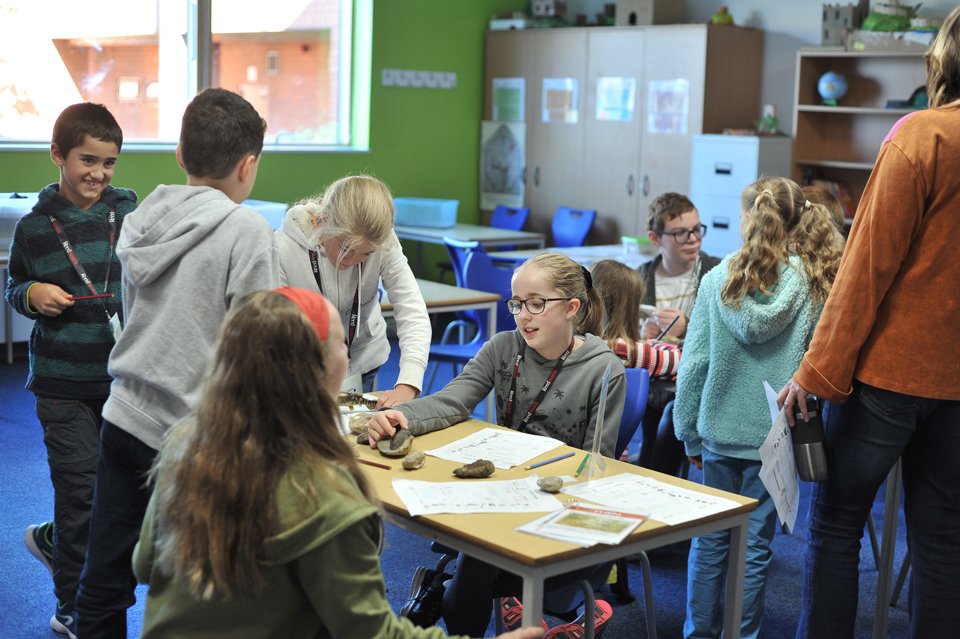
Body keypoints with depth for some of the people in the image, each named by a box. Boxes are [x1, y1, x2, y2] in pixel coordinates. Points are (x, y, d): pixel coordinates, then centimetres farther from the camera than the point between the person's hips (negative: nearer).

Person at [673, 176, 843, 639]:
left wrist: (690, 433, 4)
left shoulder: (718, 280, -6)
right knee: (756, 543, 10)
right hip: (773, 433, -1)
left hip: (720, 430, 1)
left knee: (710, 539, 13)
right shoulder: (813, 284, -7)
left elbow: (694, 362, -4)